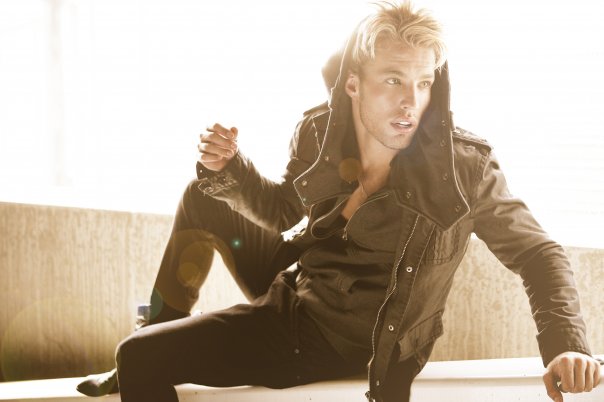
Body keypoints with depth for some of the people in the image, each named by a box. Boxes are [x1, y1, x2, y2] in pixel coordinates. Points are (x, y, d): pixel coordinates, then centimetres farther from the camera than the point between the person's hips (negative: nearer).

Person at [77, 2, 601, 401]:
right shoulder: (318, 135, -10)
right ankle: (158, 338, 28)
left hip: (342, 346, -5)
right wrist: (229, 169, -9)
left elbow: (539, 254, -15)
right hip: (294, 295, 5)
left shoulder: (463, 168, -23)